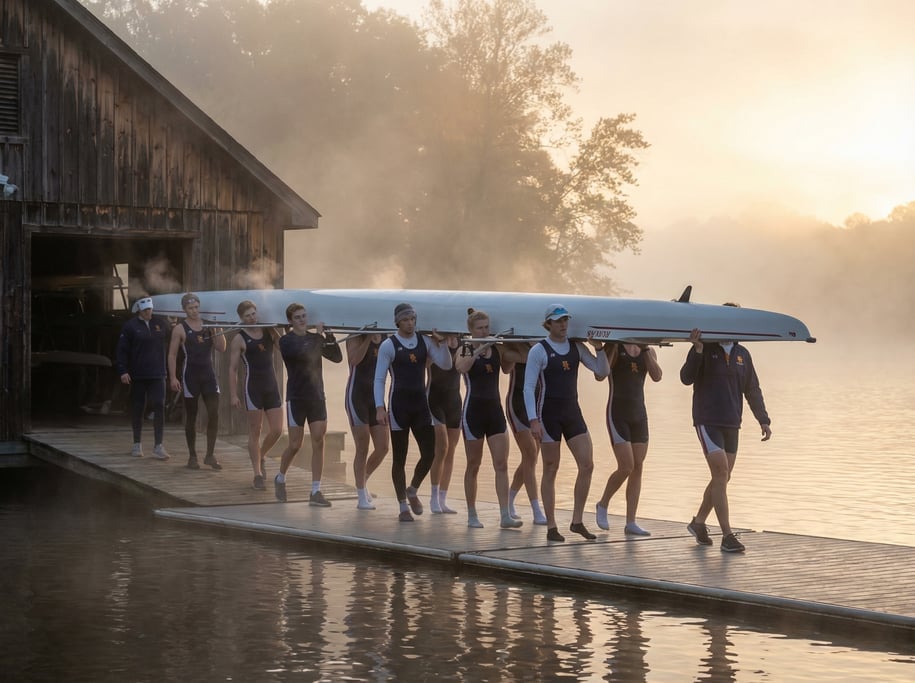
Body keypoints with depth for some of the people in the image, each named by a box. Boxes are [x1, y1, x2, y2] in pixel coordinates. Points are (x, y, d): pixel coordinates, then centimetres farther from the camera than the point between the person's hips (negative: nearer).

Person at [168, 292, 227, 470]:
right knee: (191, 417, 4)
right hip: (191, 374, -3)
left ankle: (210, 455, 4)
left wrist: (217, 330, -8)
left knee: (214, 414, -4)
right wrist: (173, 377, -13)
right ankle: (192, 456, 13)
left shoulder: (208, 325, 8)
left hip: (208, 374, 3)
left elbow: (221, 348, 5)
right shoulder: (180, 329, -3)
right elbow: (172, 354, -4)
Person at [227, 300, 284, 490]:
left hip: (272, 386, 4)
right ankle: (258, 474, 6)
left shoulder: (269, 331, 8)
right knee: (255, 432, 0)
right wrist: (233, 395, -11)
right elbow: (233, 369, -5)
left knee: (277, 430, 3)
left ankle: (261, 456, 31)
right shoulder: (239, 339, -4)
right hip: (253, 388, -4)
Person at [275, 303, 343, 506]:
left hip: (317, 396, 4)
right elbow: (301, 354, -25)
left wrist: (329, 336, -9)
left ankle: (316, 492, -2)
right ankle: (280, 479, 28)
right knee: (295, 444, 1)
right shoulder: (286, 341, -5)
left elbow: (337, 357, 3)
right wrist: (318, 335, -20)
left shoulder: (315, 338, 9)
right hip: (296, 397, -4)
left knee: (319, 443, -4)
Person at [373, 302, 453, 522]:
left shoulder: (425, 341, 4)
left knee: (429, 453, 0)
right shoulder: (389, 345, -7)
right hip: (399, 405, -4)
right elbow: (379, 379, -8)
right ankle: (403, 507, 12)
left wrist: (441, 343, -13)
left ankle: (412, 491, 25)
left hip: (421, 404, 4)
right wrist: (380, 407, -17)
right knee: (399, 457, 3)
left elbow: (445, 365, 0)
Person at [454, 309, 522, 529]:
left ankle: (505, 516, -6)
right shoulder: (466, 350, -5)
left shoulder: (496, 349, 7)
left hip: (495, 409, 4)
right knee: (473, 465, 5)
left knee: (501, 464, -4)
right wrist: (478, 350, -30)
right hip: (474, 410, -4)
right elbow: (460, 367, -27)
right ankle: (472, 515, 15)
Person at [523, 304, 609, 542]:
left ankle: (577, 521, 8)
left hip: (573, 412, 5)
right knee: (550, 471, 1)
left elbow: (602, 371, 8)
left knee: (587, 465, -3)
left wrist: (599, 348, -8)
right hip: (549, 413, -5)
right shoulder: (539, 350, -7)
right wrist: (533, 420, -17)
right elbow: (528, 388, -10)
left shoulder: (576, 347, 9)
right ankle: (551, 527, 7)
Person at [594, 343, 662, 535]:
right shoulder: (614, 348, -4)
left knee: (637, 468, 2)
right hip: (618, 413, -5)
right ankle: (603, 504, 14)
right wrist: (611, 347, -21)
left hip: (639, 414, 5)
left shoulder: (648, 352, 9)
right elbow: (600, 375, -18)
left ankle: (630, 523, 6)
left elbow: (656, 376, -8)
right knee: (626, 467, -11)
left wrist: (645, 350, -11)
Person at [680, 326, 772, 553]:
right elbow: (687, 378, -14)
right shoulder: (704, 349, -5)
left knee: (722, 478, 9)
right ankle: (727, 536, -13)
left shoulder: (742, 354, 9)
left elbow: (752, 390, 14)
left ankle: (698, 522, 28)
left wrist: (763, 420, 7)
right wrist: (697, 351, -26)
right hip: (707, 422, -6)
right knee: (721, 474, -13)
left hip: (732, 424, 6)